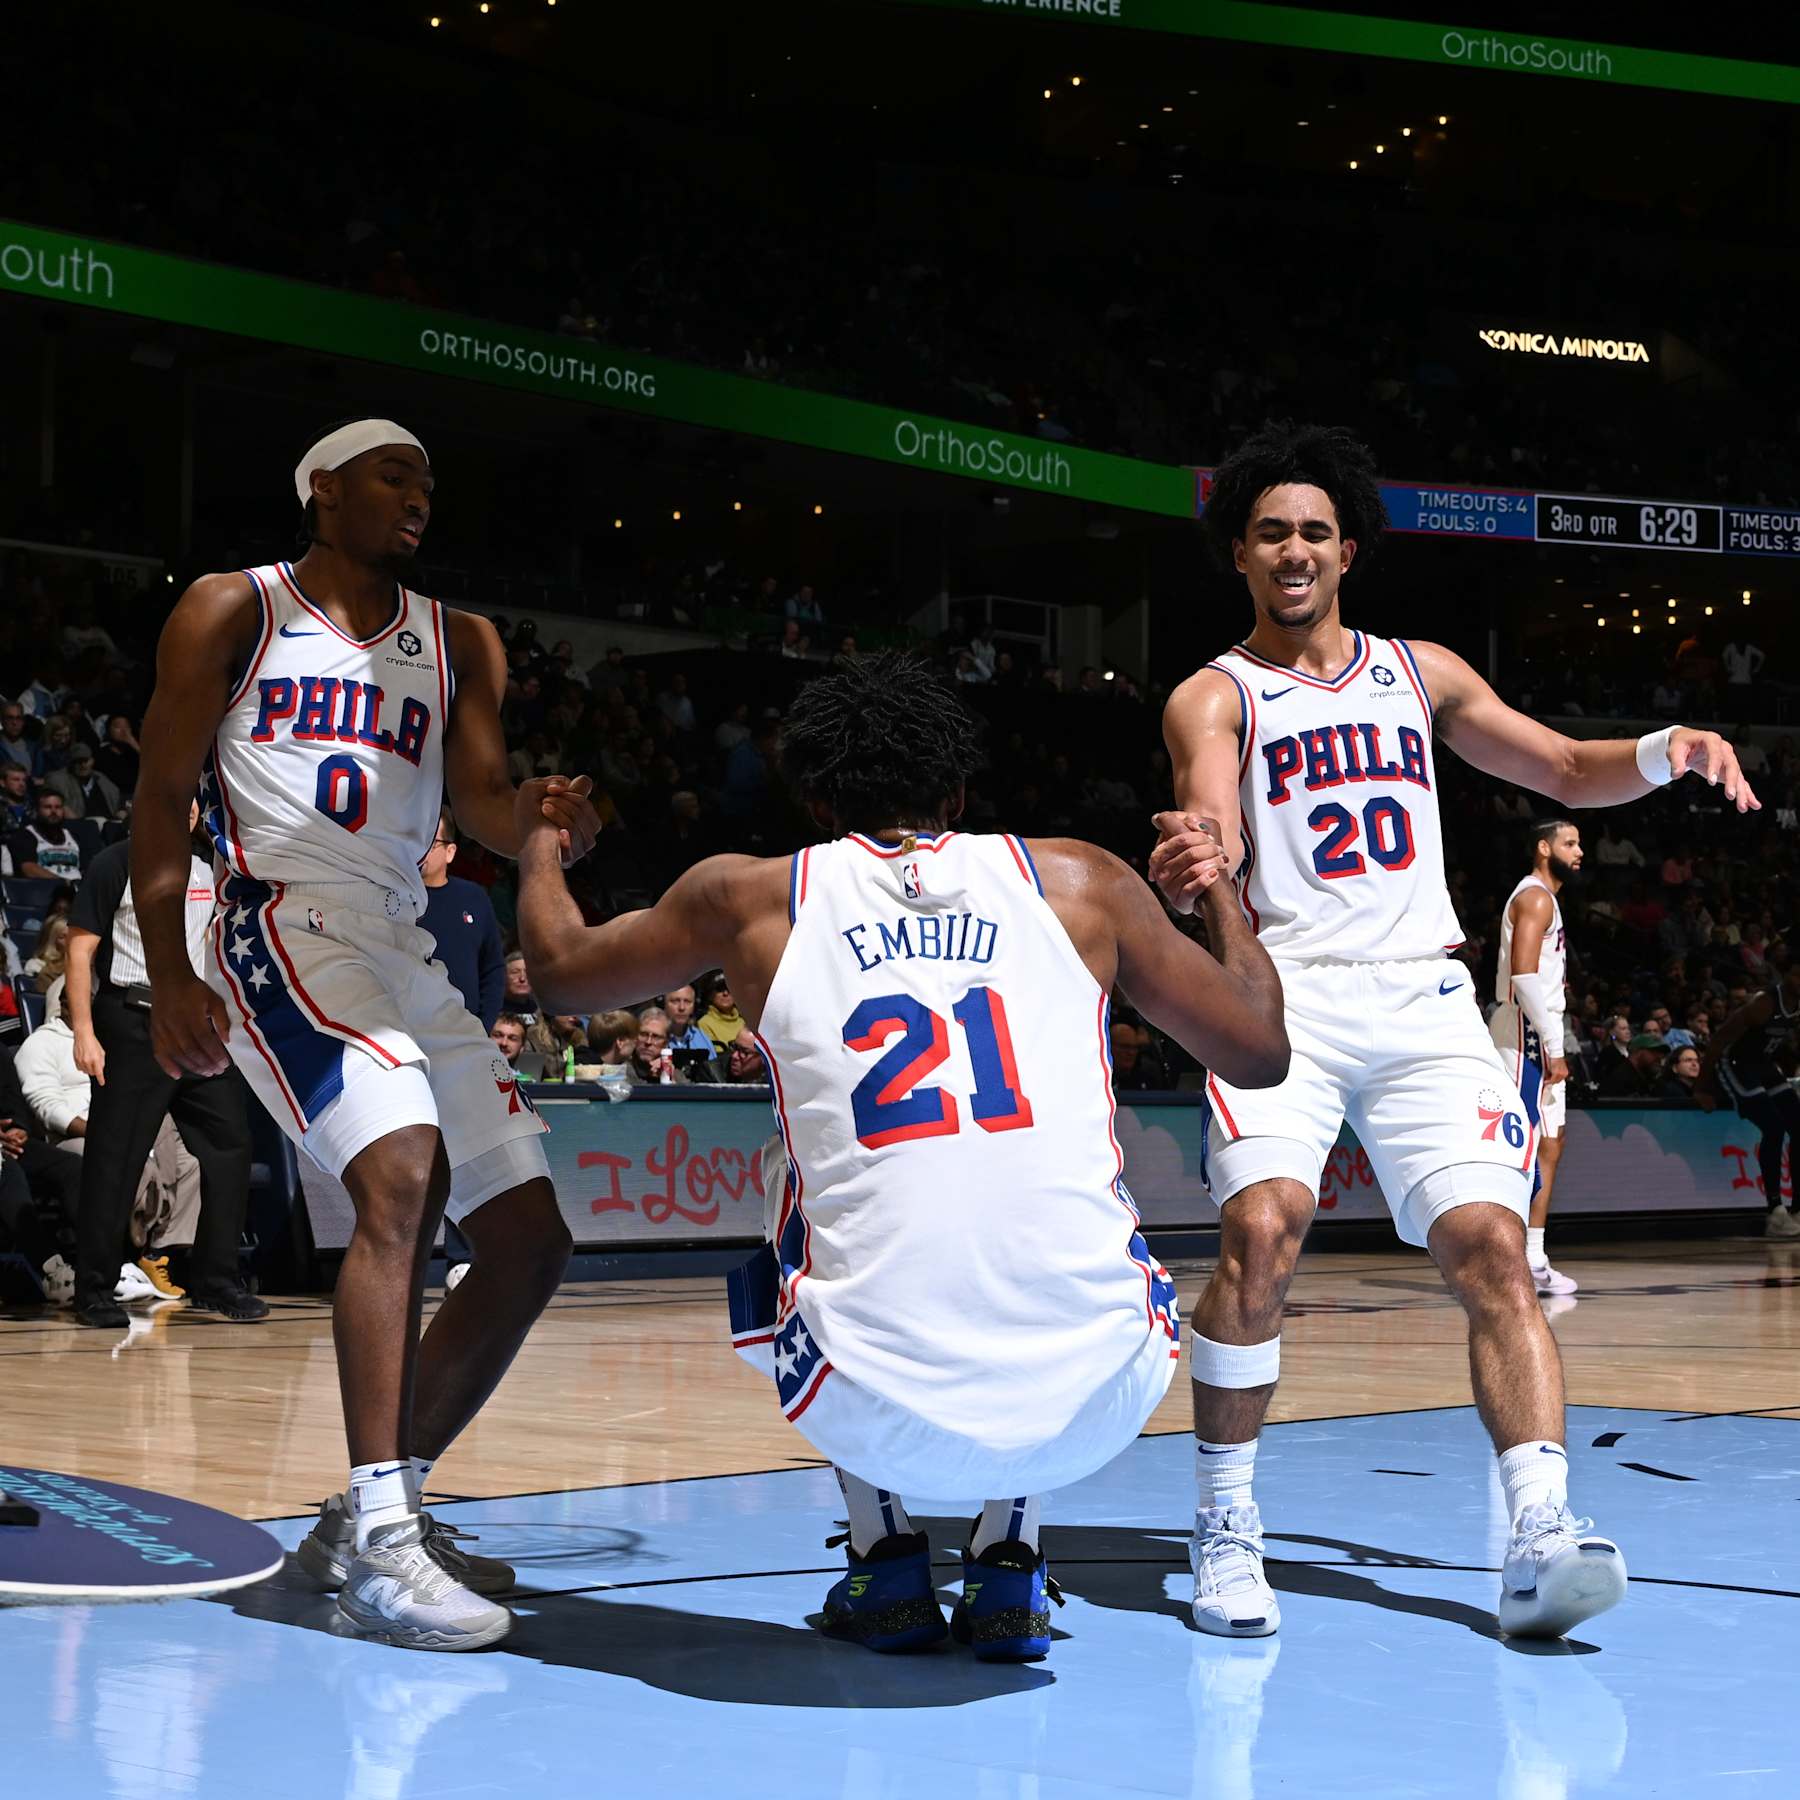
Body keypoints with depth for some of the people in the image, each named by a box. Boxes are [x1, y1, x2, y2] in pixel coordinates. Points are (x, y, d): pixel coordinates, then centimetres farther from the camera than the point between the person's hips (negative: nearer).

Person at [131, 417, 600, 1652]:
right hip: (287, 929, -7)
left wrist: (546, 826, -19)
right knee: (404, 1172, -30)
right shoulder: (232, 611, 6)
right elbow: (162, 799, 1)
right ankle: (378, 1540, -33)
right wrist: (171, 980, -12)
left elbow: (482, 797, 6)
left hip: (406, 951, 7)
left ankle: (375, 1513, 12)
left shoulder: (458, 644, 19)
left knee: (533, 1239, 0)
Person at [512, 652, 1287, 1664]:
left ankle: (887, 1561, 27)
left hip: (881, 1416, 0)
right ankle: (1009, 1564, 26)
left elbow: (561, 965, 29)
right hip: (1091, 1408, 0)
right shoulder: (1080, 883, 11)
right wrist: (1220, 889, 38)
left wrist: (540, 839, 51)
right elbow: (1262, 1050, 19)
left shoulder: (752, 898, 11)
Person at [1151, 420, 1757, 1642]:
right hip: (1284, 990, -3)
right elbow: (1211, 836, -12)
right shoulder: (1215, 698, 7)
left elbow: (1566, 773, 23)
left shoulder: (1419, 673, 19)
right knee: (1262, 1229, -24)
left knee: (1492, 1246, -14)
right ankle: (1227, 1528, -10)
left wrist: (1665, 753, 2)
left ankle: (1541, 1542, -20)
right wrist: (1187, 870, -37)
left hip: (1424, 999, 3)